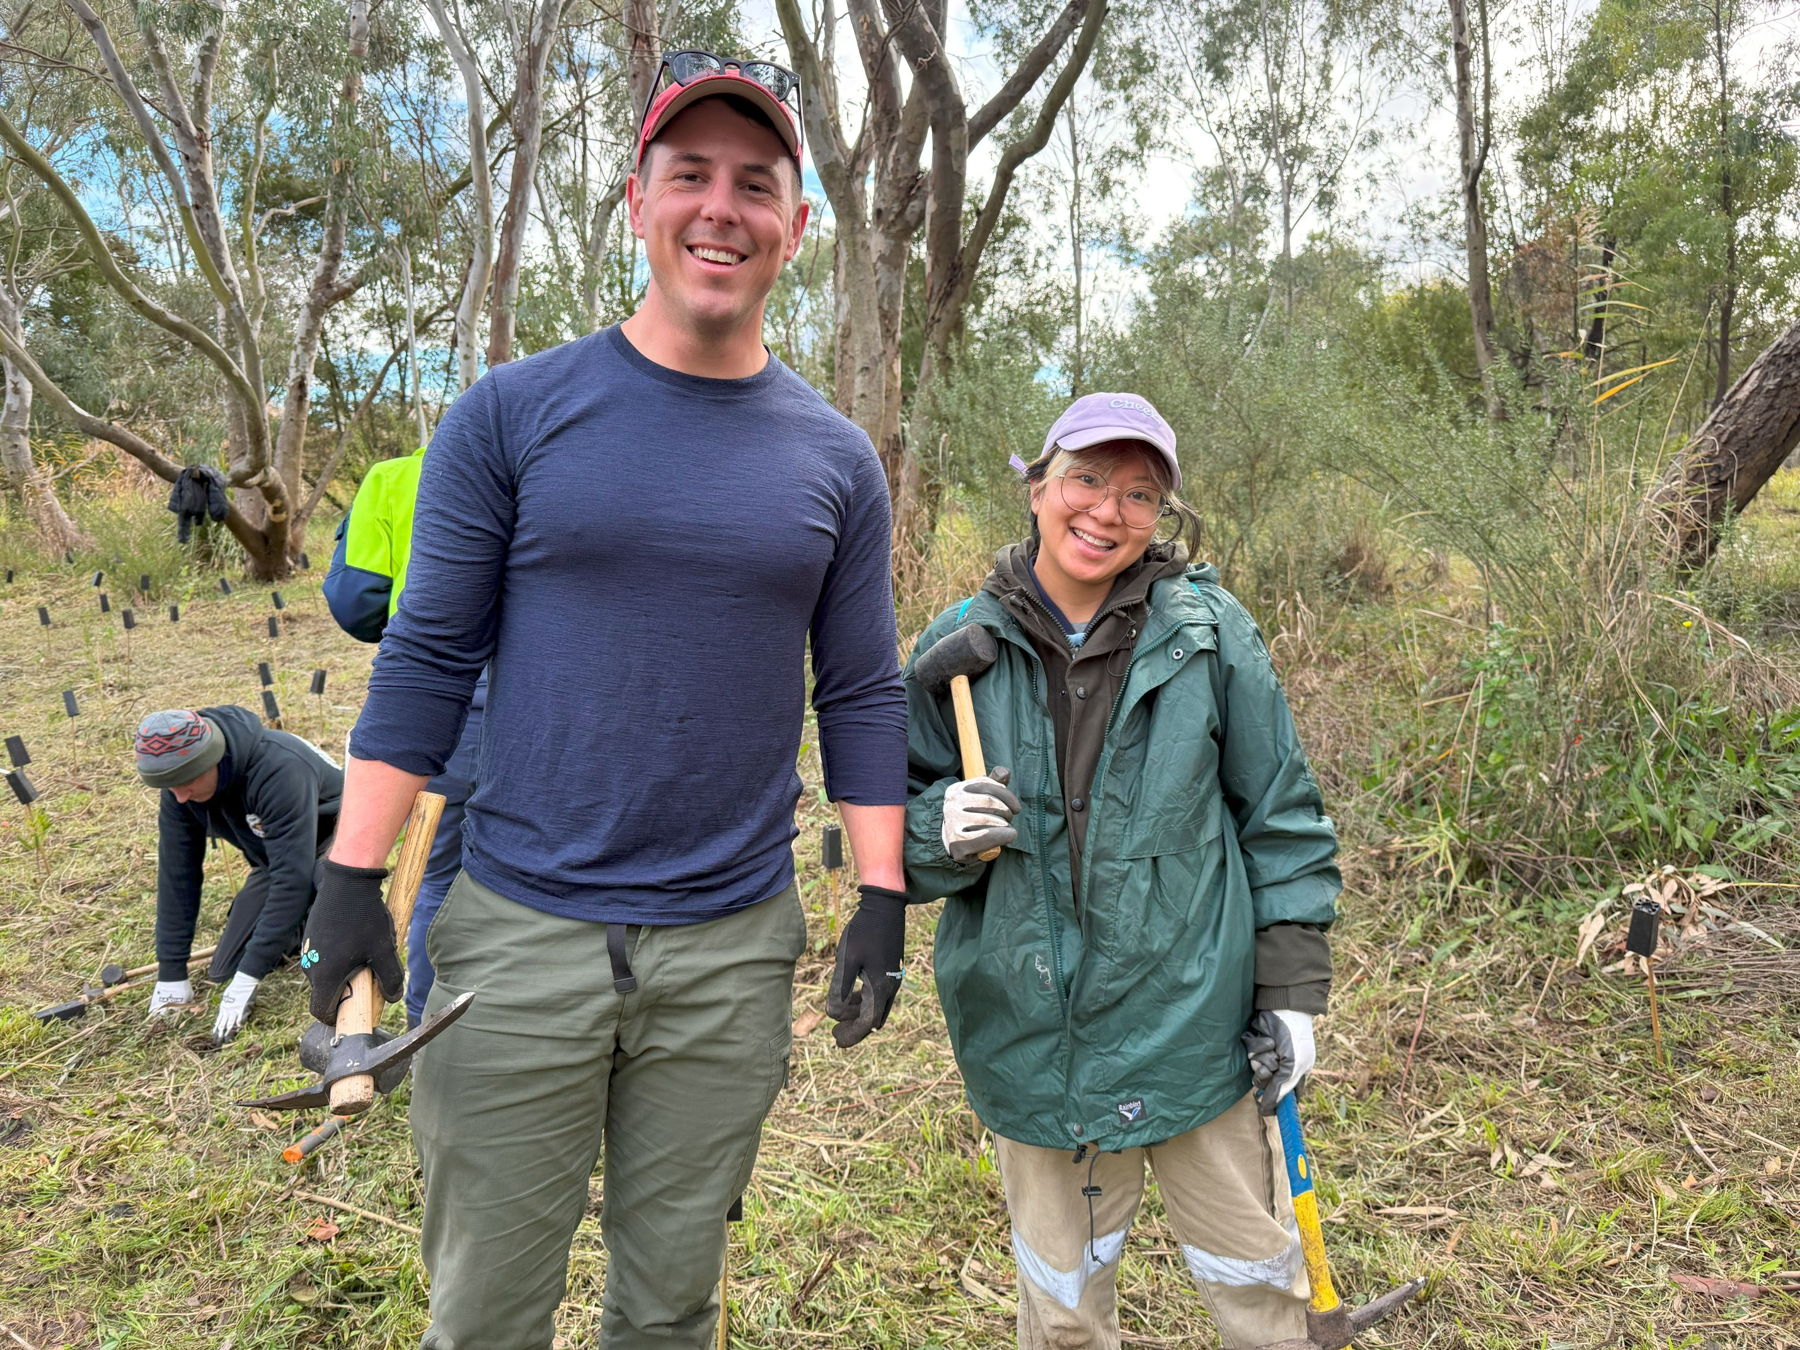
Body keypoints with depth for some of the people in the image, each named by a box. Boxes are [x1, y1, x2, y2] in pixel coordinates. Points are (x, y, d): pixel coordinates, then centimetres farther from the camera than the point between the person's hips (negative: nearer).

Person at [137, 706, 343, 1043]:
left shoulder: (280, 770, -39)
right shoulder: (179, 786, -16)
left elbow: (292, 877, -40)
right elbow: (176, 872, -10)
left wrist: (248, 978, -38)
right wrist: (171, 972, -11)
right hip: (274, 858, 7)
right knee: (223, 972, 0)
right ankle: (308, 921, 22)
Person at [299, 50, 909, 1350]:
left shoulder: (836, 459, 5)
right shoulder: (514, 413, -1)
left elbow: (862, 695, 7)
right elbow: (429, 655, 0)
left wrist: (884, 898, 2)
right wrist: (352, 875, -5)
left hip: (734, 949, 2)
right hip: (522, 929, -1)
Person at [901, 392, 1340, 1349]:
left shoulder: (1208, 632, -5)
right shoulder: (962, 647, -3)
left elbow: (1279, 815, 2)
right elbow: (901, 822, 5)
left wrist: (1291, 986, 1)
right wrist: (943, 831, -17)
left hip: (1192, 1023, 0)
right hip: (1032, 1036, 1)